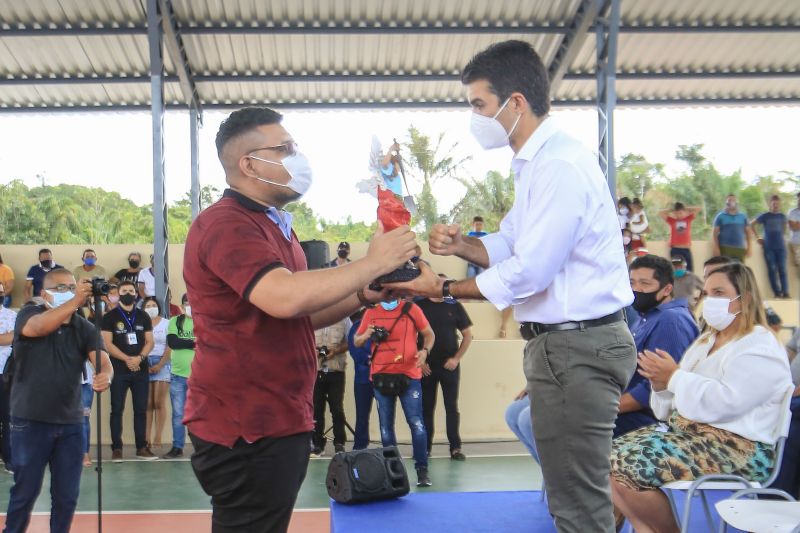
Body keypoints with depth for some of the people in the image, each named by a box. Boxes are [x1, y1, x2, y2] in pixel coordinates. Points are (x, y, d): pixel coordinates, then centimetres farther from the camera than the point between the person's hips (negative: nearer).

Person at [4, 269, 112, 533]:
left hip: (70, 422, 3)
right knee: (25, 491, 6)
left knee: (67, 494, 8)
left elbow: (102, 360, -12)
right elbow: (39, 327, -27)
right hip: (30, 420, -3)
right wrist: (75, 301, -42)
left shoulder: (85, 328, 3)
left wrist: (105, 375, -36)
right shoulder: (28, 314, -3)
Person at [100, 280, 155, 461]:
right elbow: (108, 343, -6)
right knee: (117, 410, 0)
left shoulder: (143, 317, 11)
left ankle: (141, 447, 9)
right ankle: (116, 448, 4)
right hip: (119, 370, -3)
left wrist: (139, 358, -11)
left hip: (141, 370, 3)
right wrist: (127, 359, -15)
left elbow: (150, 341, 7)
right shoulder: (110, 317, 2)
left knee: (141, 409, 4)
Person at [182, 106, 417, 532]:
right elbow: (284, 298, -32)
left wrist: (362, 297, 4)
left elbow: (301, 315, 22)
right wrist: (372, 263, -21)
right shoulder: (226, 224, -17)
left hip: (276, 421, 10)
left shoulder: (273, 226, 18)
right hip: (246, 428, -10)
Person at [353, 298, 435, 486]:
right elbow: (356, 341, 14)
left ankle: (422, 469, -2)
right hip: (381, 376, 3)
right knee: (386, 425, 9)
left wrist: (425, 350, -13)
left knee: (416, 423, -7)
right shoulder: (371, 312, 7)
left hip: (408, 375, -3)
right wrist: (367, 335, -8)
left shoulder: (411, 309, 0)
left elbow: (429, 334, 7)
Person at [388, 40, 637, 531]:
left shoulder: (560, 166, -20)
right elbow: (513, 245, 17)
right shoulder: (537, 162, 13)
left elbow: (528, 273, -22)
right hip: (563, 341, 11)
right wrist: (462, 245, -2)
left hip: (577, 346, -11)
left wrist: (443, 289, -12)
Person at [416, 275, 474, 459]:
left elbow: (468, 335, 5)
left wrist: (456, 358, -4)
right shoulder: (419, 305, 1)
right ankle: (425, 447, 13)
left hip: (450, 365, 0)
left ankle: (455, 447, 6)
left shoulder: (455, 306, 3)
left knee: (452, 407, 2)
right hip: (426, 366, 0)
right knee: (426, 407, 5)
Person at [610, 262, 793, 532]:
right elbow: (674, 408, 20)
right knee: (611, 455, -12)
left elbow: (725, 401, -23)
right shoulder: (705, 342, 21)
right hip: (684, 430, 9)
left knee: (632, 467, -26)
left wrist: (675, 376, -13)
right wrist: (661, 383, -1)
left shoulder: (761, 348, -6)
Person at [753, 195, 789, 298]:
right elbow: (751, 224, 9)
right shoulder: (764, 216, -2)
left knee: (782, 269, -1)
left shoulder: (782, 216, 7)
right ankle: (777, 293, 2)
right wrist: (757, 237, 5)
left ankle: (785, 292, 0)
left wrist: (781, 236, 11)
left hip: (781, 247, 2)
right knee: (772, 270, -1)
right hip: (769, 247, -2)